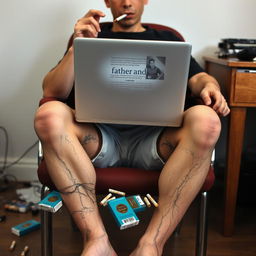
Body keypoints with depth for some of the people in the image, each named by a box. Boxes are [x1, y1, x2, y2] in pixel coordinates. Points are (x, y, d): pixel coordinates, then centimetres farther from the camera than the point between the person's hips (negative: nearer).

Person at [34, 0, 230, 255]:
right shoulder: (91, 38, 21)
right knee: (49, 115, -30)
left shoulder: (167, 40, 25)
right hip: (99, 137, 0)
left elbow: (199, 78, 12)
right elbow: (51, 92, 9)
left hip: (152, 136, 1)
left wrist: (210, 87, -12)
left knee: (205, 120, -30)